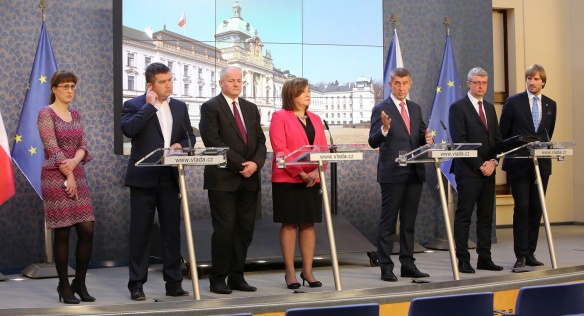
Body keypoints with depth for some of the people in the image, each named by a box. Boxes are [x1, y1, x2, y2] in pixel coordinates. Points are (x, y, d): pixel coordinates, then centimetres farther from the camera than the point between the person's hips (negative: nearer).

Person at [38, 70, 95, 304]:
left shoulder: (76, 115, 15)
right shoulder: (46, 113, -5)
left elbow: (83, 145, 8)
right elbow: (52, 148, -12)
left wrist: (74, 162, -12)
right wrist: (68, 176, -13)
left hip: (77, 175, 6)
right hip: (55, 177, -6)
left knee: (87, 230, 0)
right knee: (62, 232, -3)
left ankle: (80, 283, 13)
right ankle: (64, 286, 8)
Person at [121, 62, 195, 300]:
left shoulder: (179, 107, 13)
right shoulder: (134, 105, -2)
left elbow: (189, 136, 18)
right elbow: (128, 129, -20)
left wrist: (182, 145, -4)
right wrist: (149, 105, -15)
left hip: (170, 177, 4)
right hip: (144, 178, -4)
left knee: (172, 231, 8)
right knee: (140, 232, 1)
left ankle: (173, 283, 15)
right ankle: (136, 285, 7)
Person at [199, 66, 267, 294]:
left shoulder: (251, 108, 17)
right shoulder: (210, 107, -2)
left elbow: (260, 140, 12)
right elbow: (213, 141, -12)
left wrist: (256, 163, -9)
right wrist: (241, 164, -15)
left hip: (249, 179, 6)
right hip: (223, 179, -6)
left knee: (245, 230, 6)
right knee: (224, 229, -5)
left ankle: (237, 277, 14)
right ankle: (218, 279, 5)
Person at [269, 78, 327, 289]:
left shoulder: (315, 119, 16)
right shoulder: (280, 117, -2)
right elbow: (280, 149, -12)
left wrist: (316, 172, -10)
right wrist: (300, 172, -18)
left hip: (312, 181, 5)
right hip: (287, 179, -5)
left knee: (308, 224, 7)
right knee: (289, 224, 0)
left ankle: (307, 271, 13)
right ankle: (290, 272, 6)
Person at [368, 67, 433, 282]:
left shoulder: (416, 109, 14)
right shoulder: (381, 110, -5)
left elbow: (422, 137, 18)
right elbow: (373, 142, -11)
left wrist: (427, 139, -5)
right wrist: (384, 129, -30)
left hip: (415, 173, 6)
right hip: (392, 174, -6)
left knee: (409, 222, 12)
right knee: (388, 222, -1)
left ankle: (408, 265, 18)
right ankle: (386, 268, 3)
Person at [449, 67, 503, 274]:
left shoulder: (490, 108, 17)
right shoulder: (458, 108, -4)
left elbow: (497, 139, 15)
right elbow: (459, 141, -12)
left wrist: (493, 161, -3)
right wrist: (479, 165, -14)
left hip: (488, 171, 7)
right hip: (467, 171, -7)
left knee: (486, 216, 8)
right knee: (464, 216, -3)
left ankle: (484, 259, 14)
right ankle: (463, 260, 0)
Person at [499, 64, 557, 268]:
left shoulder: (551, 105, 10)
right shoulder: (513, 102, -1)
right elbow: (503, 133, 3)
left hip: (541, 164, 4)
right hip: (519, 164, -4)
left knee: (536, 209, 5)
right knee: (522, 208, -7)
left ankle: (530, 253, 12)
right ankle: (520, 255, -2)